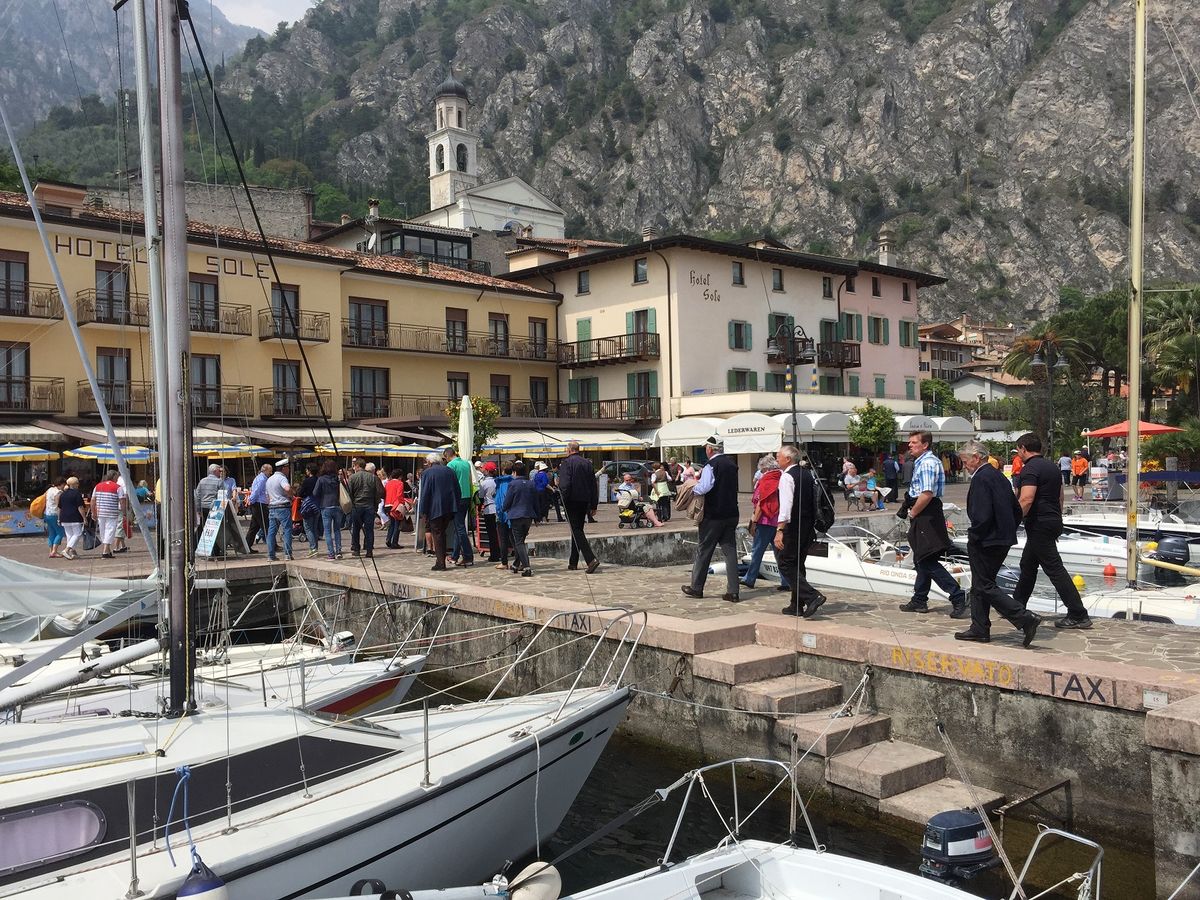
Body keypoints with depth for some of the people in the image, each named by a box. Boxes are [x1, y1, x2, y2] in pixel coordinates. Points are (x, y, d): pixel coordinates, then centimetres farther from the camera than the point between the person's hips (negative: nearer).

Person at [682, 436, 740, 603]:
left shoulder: (711, 466, -15)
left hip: (713, 515, -6)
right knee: (730, 551, 6)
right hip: (731, 514, 6)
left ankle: (696, 587, 18)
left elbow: (704, 487, -29)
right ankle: (733, 592, 2)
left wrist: (692, 489, -9)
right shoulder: (732, 464, 9)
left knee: (704, 551, 7)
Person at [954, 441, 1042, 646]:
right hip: (1003, 540, 10)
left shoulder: (980, 479, -16)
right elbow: (1017, 510, 18)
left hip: (986, 542, -10)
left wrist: (973, 537, -11)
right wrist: (1008, 531, 18)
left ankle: (1025, 619, -11)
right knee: (979, 586, 16)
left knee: (985, 586, -4)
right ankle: (979, 629, 21)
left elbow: (982, 515, -24)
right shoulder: (999, 477, 13)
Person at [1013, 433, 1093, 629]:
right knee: (1027, 565, 19)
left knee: (1054, 569, -7)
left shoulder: (1030, 468, -15)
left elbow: (1026, 500, -25)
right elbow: (1060, 497, 20)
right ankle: (1017, 606, 28)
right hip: (1053, 522, 10)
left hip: (1039, 525, -10)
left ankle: (1079, 615, -7)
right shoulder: (1051, 466, 14)